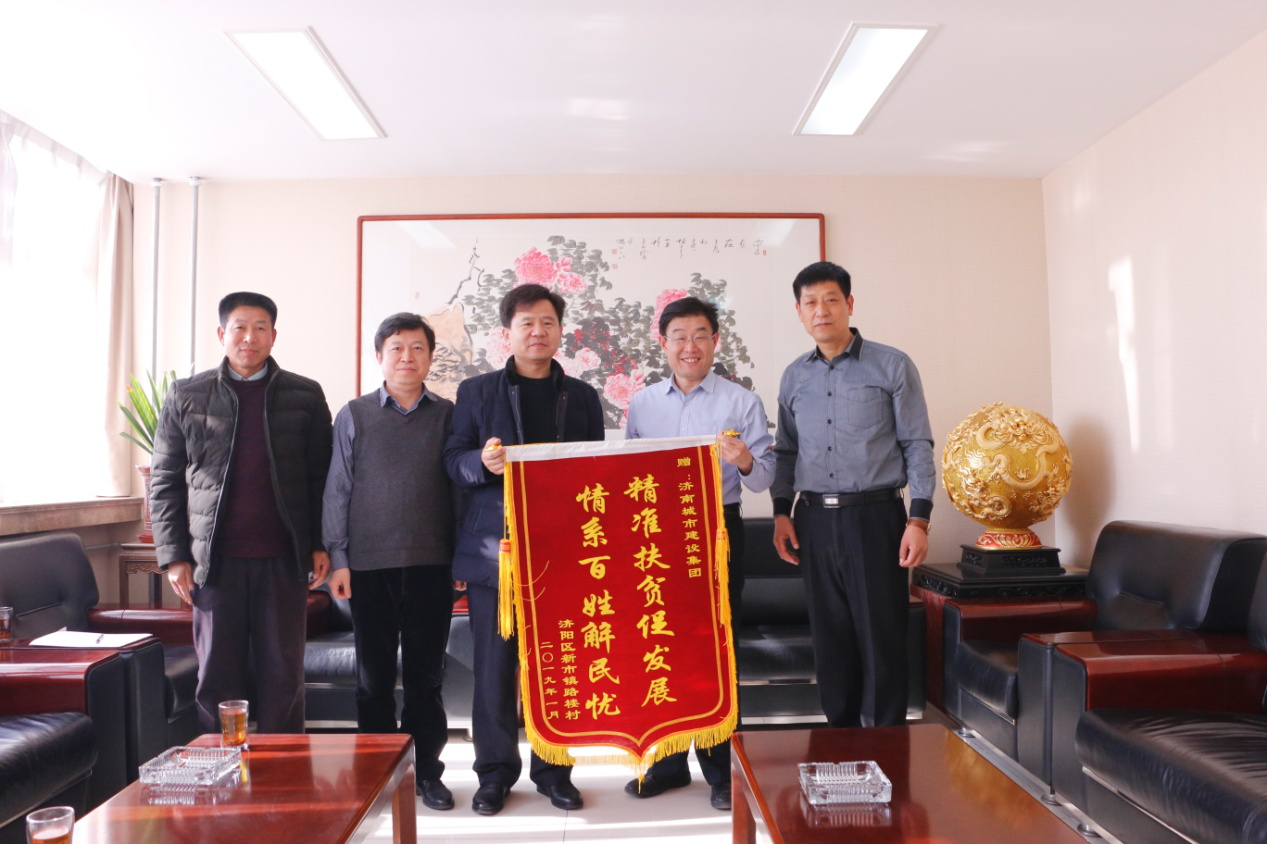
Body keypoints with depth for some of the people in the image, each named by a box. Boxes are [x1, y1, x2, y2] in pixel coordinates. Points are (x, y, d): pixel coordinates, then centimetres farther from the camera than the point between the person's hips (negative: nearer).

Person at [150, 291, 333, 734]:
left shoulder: (305, 395, 6)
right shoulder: (186, 396, 7)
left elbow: (323, 476, 6)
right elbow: (164, 480, 8)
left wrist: (321, 545, -1)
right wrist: (173, 555, 1)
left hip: (283, 560, 0)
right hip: (215, 560, 1)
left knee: (283, 677, 6)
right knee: (217, 679, 8)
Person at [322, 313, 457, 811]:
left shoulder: (448, 416, 6)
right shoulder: (354, 415, 6)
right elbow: (338, 489, 5)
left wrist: (464, 556, 1)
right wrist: (337, 559, 0)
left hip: (431, 563, 0)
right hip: (369, 564, 0)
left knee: (426, 674, 8)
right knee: (374, 675, 10)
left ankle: (426, 771, 21)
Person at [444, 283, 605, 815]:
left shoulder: (582, 397, 12)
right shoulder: (477, 391, 7)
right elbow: (453, 461, 4)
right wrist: (482, 462, -18)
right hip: (494, 548, -1)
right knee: (494, 664, 4)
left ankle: (553, 769, 22)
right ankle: (495, 772, 20)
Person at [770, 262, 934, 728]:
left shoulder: (892, 366, -1)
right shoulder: (794, 376, 12)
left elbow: (917, 445, -3)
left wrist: (919, 519, -9)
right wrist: (782, 511, 7)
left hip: (875, 516, -4)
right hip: (815, 520, 4)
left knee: (881, 638, 0)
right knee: (830, 638, 10)